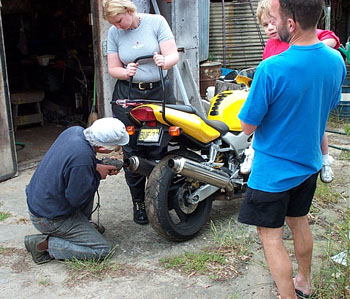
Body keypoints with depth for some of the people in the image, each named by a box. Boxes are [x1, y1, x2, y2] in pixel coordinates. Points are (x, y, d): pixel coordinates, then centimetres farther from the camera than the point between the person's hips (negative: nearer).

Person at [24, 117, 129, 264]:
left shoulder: (75, 131, -8)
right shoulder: (82, 158, -34)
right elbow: (76, 199, -21)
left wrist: (102, 165, 3)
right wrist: (97, 174, -10)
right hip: (49, 218, -9)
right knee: (102, 250, -5)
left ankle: (84, 225, 23)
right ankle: (44, 244, -4)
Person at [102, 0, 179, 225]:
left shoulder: (156, 22, -1)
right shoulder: (114, 32, 5)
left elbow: (173, 55, -8)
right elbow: (112, 68, 6)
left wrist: (164, 61, -31)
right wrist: (125, 72, -17)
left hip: (159, 92, -1)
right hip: (128, 95, 2)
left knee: (158, 151, -1)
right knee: (132, 151, 2)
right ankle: (139, 202, 16)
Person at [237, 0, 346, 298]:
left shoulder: (271, 70, -28)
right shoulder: (336, 61, -6)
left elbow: (248, 127, -19)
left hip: (273, 170, -7)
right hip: (309, 163, 8)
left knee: (271, 236, 7)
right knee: (298, 220, 26)